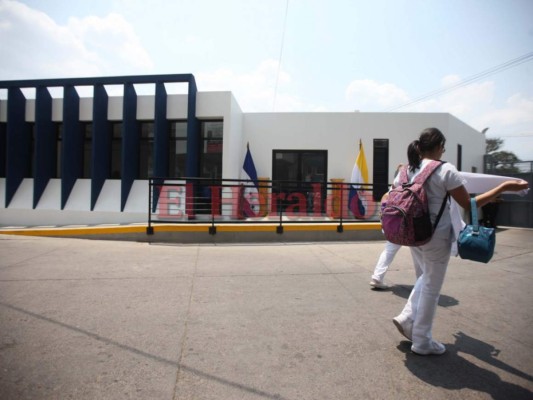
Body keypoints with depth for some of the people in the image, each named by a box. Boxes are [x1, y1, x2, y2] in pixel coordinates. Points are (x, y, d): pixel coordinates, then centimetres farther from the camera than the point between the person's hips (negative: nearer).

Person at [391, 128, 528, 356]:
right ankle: (422, 341, 22)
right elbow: (469, 205, -12)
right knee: (431, 287, 8)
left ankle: (406, 319, 21)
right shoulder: (445, 170, -14)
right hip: (436, 236, -6)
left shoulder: (408, 170, 3)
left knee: (426, 278, 28)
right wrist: (504, 187, -7)